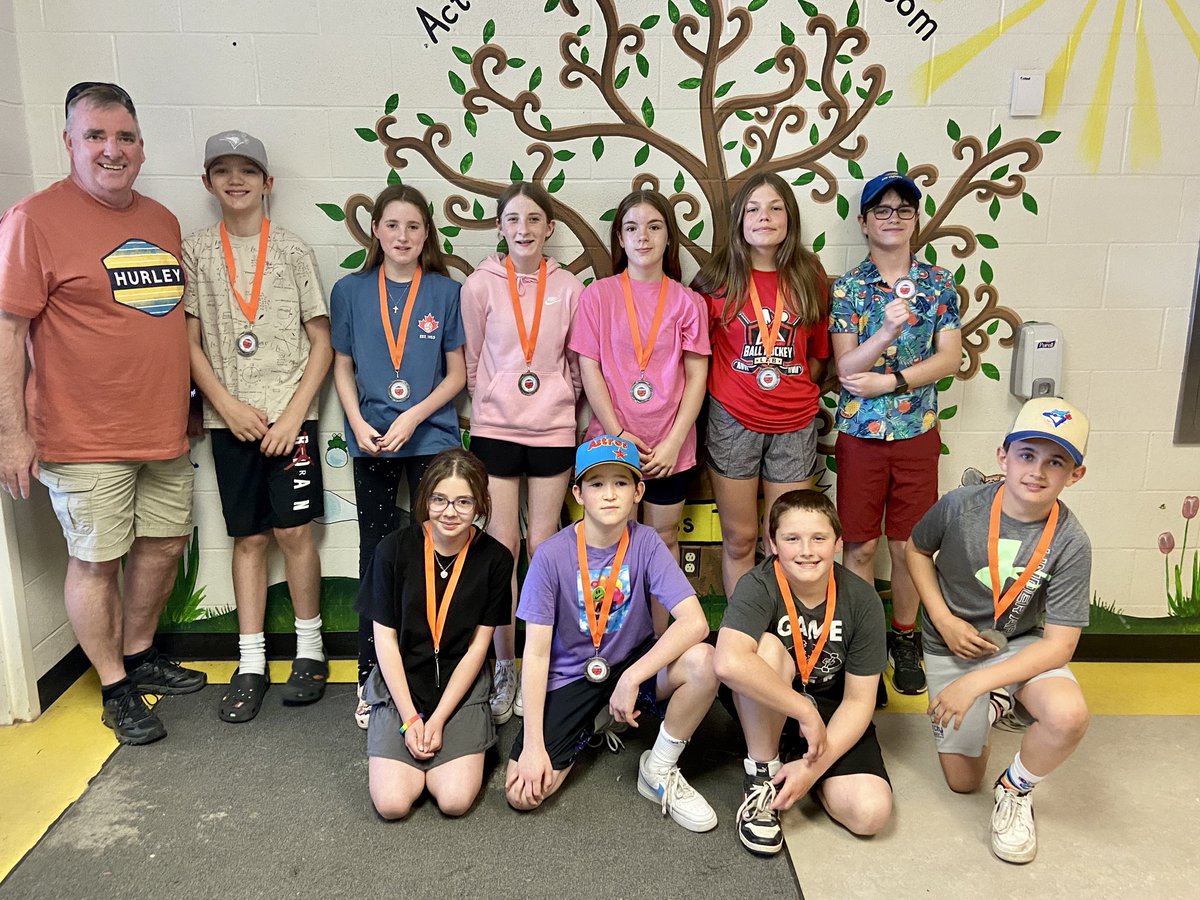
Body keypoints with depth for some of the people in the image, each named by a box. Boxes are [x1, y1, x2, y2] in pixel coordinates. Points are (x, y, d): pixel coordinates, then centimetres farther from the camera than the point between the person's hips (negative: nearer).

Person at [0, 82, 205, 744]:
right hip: (85, 438, -6)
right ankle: (116, 690, 22)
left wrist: (187, 403, 21)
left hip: (162, 431, 7)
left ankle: (140, 656, 37)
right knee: (96, 561, 5)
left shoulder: (161, 220, 10)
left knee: (164, 543, 16)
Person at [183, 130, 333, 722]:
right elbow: (189, 342, 5)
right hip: (229, 418, 1)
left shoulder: (292, 251, 3)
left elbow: (321, 342, 1)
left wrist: (294, 413, -8)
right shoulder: (195, 252, 7)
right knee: (248, 538, 6)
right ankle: (250, 664, 14)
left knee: (294, 531, -1)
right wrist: (228, 406, -7)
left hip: (288, 414, -1)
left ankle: (309, 649, 15)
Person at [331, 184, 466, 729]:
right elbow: (342, 367, 7)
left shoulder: (446, 292, 1)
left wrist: (413, 417, -12)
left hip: (432, 437, -1)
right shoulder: (351, 291, 4)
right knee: (377, 556, 8)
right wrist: (359, 424, -9)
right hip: (371, 441, 1)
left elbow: (456, 373, 1)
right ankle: (372, 679, 19)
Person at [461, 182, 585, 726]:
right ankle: (504, 667, 15)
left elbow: (577, 363, 11)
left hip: (552, 430, 1)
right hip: (495, 429, 0)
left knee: (543, 546, 6)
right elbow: (471, 362, 6)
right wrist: (492, 403, 5)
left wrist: (561, 402, 5)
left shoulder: (568, 288, 2)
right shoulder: (480, 285, 0)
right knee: (502, 547, 1)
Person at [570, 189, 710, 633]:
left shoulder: (687, 302, 2)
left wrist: (674, 442, -9)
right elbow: (589, 370, -3)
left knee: (664, 539, 10)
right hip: (611, 441, -1)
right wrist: (618, 434, -9)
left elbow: (697, 377, 0)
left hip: (670, 446, 1)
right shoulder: (598, 294, 0)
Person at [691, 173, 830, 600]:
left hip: (794, 422, 2)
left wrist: (798, 389, 2)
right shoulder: (717, 279, -2)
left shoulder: (810, 278, 4)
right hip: (733, 420, -1)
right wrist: (728, 385, -1)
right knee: (739, 539, 7)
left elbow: (818, 353, 11)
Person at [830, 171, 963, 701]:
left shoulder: (939, 284, 3)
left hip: (917, 432, 1)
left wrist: (888, 381, -14)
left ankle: (904, 637, 28)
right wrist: (888, 329, -26)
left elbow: (949, 359, -3)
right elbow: (845, 368, -10)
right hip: (860, 433, -1)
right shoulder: (847, 288, -2)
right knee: (861, 545, 6)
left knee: (907, 544, 9)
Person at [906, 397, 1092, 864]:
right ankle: (992, 704, 37)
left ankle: (1015, 790, -2)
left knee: (1068, 715, -34)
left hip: (1021, 645, 0)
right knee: (962, 781, 6)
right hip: (953, 645, 1)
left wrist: (975, 683, -27)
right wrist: (944, 620, -12)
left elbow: (1059, 645, -20)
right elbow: (916, 549, 1)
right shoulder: (961, 505, -20)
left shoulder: (1070, 543, -20)